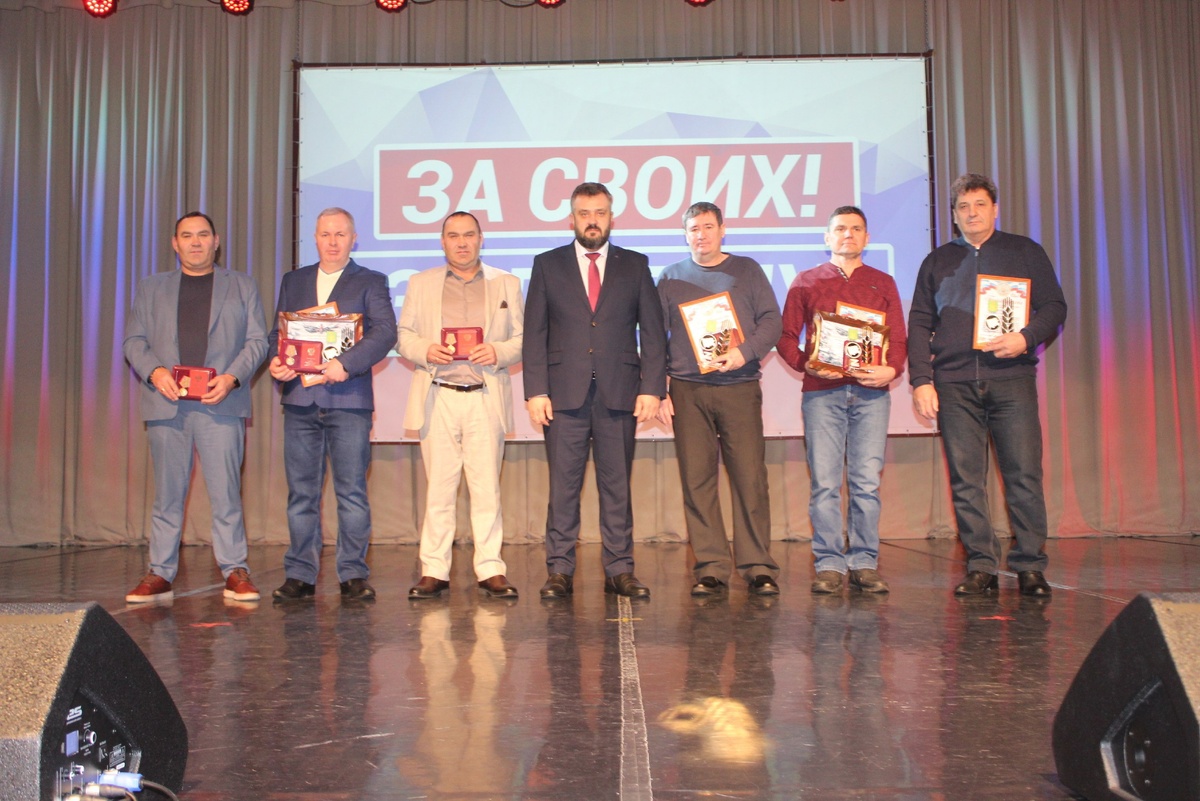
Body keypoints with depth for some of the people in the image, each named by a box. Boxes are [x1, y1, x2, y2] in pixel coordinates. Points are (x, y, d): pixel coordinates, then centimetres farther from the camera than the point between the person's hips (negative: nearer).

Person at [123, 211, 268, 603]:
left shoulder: (242, 286, 14)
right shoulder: (151, 288, 18)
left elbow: (257, 340, 7)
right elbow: (133, 340, 12)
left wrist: (231, 377, -10)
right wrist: (154, 371, -8)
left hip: (221, 404, -2)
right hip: (166, 404, 2)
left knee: (225, 491, -4)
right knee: (167, 493, 4)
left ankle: (235, 571, 2)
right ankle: (160, 574, 10)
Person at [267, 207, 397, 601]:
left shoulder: (371, 282, 8)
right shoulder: (293, 281, 20)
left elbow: (385, 332, -7)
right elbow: (278, 331, 17)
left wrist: (346, 363, -19)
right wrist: (276, 361, -5)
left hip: (348, 399, -3)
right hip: (300, 399, 3)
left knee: (352, 492, -1)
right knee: (301, 492, 6)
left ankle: (353, 575, 6)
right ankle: (300, 575, 13)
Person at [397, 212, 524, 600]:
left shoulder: (506, 284, 14)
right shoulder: (421, 283, 15)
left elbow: (523, 338, 9)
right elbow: (404, 334, 12)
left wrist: (498, 352, -11)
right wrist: (425, 351, -9)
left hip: (486, 397, 0)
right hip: (438, 397, 0)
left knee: (487, 487, -1)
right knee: (438, 487, 0)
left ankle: (491, 570, 6)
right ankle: (434, 571, 7)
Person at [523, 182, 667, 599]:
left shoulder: (635, 265, 11)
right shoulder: (547, 265, 10)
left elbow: (653, 331, 7)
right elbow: (534, 334, 6)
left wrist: (651, 388, -3)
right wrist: (536, 391, -4)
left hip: (619, 393, 1)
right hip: (564, 393, 0)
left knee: (617, 485, 5)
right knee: (563, 485, 1)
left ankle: (619, 570, 13)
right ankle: (559, 570, 10)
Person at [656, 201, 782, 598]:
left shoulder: (747, 270, 11)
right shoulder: (671, 278, 13)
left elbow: (772, 320, 4)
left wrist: (744, 353, -13)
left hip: (739, 388, -1)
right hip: (688, 390, 1)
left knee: (750, 476, -5)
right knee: (697, 479, -2)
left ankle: (758, 568, 3)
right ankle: (711, 569, 4)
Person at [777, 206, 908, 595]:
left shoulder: (883, 283, 18)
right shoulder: (806, 282, 14)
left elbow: (899, 339, 12)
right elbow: (786, 336, 9)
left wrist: (891, 369, -8)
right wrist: (807, 365, -9)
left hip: (871, 392, 1)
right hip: (822, 391, -1)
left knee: (867, 482, -1)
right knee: (824, 482, -3)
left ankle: (864, 562, 7)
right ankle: (829, 564, 3)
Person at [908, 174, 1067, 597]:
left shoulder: (1025, 252, 14)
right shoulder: (937, 261, 17)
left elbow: (1055, 306, 9)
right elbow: (919, 324, 13)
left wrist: (1027, 338, -11)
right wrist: (920, 380, 2)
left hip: (1012, 378, -1)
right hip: (954, 384, 1)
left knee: (1024, 474, -5)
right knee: (965, 478, -1)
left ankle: (1029, 566, 3)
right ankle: (980, 567, 6)